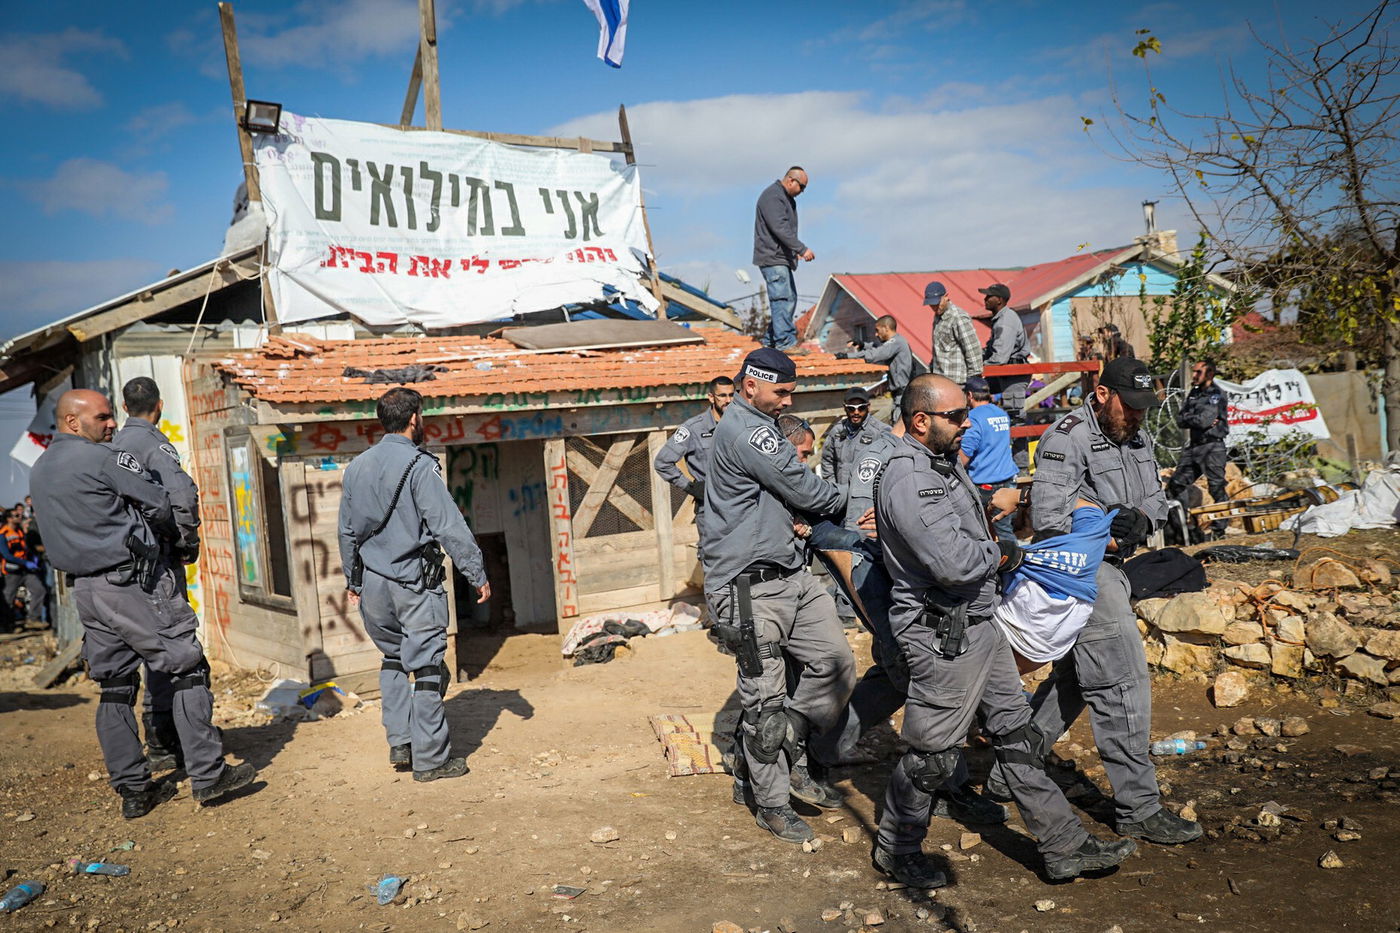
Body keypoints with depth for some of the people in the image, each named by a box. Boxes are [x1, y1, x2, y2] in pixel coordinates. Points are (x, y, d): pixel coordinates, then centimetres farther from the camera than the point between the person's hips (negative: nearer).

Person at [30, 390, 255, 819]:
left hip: (85, 588, 9)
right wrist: (179, 536, 14)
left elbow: (64, 527, 18)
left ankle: (132, 790, 16)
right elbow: (161, 504, -7)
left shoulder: (39, 471, 15)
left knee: (115, 688, 11)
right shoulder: (104, 457, -11)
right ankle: (207, 775, 0)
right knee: (188, 669, -1)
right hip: (135, 581, -8)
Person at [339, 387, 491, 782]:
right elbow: (449, 526, -16)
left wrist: (353, 580, 25)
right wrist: (477, 574, -10)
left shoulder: (357, 466, 9)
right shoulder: (419, 465, -13)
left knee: (393, 660, 21)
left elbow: (348, 531, 15)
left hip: (374, 583, 7)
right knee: (426, 667, 0)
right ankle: (431, 758, 5)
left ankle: (399, 744, 20)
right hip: (415, 582, -7)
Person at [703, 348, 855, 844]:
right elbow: (804, 489, -13)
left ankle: (785, 758, 22)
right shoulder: (745, 430, -15)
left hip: (791, 575, 10)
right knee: (765, 696, 0)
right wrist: (843, 500, 6)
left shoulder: (758, 426, 19)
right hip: (752, 588, -10)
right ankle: (771, 803, 15)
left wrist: (800, 519, 2)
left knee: (836, 665, 7)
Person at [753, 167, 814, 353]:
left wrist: (795, 251, 18)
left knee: (789, 299, 11)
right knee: (782, 299, -13)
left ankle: (770, 341, 16)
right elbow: (780, 228, -23)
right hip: (772, 258, -11)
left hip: (782, 258, 11)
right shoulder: (772, 197, -14)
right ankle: (785, 343, -12)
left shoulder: (787, 198, 20)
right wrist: (802, 249, -26)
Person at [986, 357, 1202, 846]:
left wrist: (1142, 519, -10)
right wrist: (1109, 537, -16)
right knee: (1123, 684, -7)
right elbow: (1048, 520, -23)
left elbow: (1156, 499, 13)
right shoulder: (1067, 439, -16)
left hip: (1111, 569, 10)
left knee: (1073, 681, 17)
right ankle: (1139, 808, 3)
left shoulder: (1137, 439, 11)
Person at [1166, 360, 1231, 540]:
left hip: (1212, 447, -8)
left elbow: (1205, 420, -18)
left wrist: (1190, 418, -3)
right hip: (1193, 446, 8)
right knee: (1175, 485, 7)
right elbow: (1180, 420, 7)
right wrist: (1199, 419, -7)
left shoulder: (1218, 395, -7)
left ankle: (1219, 529, 2)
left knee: (1217, 488, -6)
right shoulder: (1193, 394, 15)